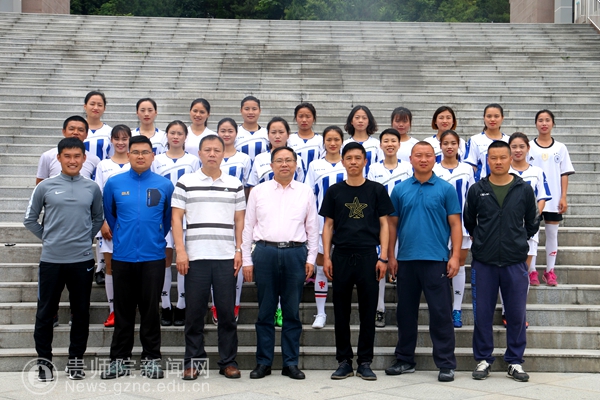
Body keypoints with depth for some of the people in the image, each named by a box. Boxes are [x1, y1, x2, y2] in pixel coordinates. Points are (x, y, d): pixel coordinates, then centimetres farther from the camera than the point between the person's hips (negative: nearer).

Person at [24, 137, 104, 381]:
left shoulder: (92, 188, 3)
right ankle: (44, 360, 18)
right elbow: (30, 220, 8)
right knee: (45, 312, 6)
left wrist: (85, 239, 6)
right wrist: (48, 238, 4)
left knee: (81, 312, 8)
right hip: (51, 260, -1)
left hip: (82, 260, 1)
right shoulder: (45, 187, -1)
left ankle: (76, 359, 21)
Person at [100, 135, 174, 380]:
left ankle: (151, 358, 15)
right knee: (123, 311, 7)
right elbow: (108, 214, 16)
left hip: (153, 256, -1)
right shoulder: (114, 183, 2)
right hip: (123, 256, 1)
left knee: (150, 309, 4)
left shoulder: (164, 185, 1)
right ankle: (120, 359, 17)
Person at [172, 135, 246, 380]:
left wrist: (239, 251, 3)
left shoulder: (235, 185, 10)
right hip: (195, 257, -1)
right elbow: (176, 218, 3)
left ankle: (228, 362, 13)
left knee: (227, 311, 4)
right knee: (195, 312, 4)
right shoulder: (186, 183, 5)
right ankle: (192, 362, 13)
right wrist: (180, 251, -6)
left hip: (226, 257, 1)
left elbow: (239, 220, 12)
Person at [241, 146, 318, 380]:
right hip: (265, 252, 0)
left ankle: (291, 363, 14)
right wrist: (246, 260, 2)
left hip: (295, 253, 0)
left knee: (292, 311, 5)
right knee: (265, 311, 4)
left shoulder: (306, 192, 9)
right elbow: (248, 227, 7)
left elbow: (312, 228, 10)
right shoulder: (258, 192, 8)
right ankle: (263, 362, 13)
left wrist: (311, 258, 3)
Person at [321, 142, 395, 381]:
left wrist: (383, 257, -4)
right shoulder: (334, 191, 8)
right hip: (341, 256, 1)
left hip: (368, 256, -1)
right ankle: (344, 361, 15)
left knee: (368, 312, 3)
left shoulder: (377, 190, 5)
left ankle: (365, 362, 12)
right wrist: (326, 257, 0)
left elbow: (384, 224, 4)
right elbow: (328, 225, 8)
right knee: (341, 311, 5)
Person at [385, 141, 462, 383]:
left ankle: (446, 364, 7)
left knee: (440, 313, -1)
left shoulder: (446, 189, 2)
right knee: (405, 312, 11)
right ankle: (405, 360, 22)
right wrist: (391, 256, 4)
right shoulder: (400, 190, 8)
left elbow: (455, 224, 0)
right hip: (406, 260, 3)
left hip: (436, 260, -3)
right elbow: (393, 224, 10)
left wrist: (455, 256, -8)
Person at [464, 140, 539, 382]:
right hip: (483, 262, 0)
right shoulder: (476, 190, 2)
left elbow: (532, 224, 13)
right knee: (482, 313, 4)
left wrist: (517, 241, 13)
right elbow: (468, 222, 15)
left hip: (515, 261, 0)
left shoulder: (524, 190, 2)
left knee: (516, 314, 5)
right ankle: (483, 359, 17)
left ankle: (515, 361, 18)